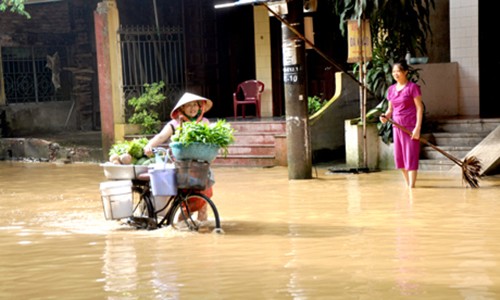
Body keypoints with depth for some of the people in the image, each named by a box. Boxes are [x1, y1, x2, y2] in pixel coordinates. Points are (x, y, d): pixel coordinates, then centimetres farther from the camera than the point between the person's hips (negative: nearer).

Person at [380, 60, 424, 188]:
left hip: (410, 127, -6)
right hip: (397, 126, 6)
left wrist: (418, 127, -15)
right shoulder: (391, 89, 11)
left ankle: (412, 185, 0)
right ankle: (407, 184, 20)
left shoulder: (413, 87, -7)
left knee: (411, 156, -5)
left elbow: (419, 108, -8)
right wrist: (386, 116, -6)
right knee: (399, 157, 7)